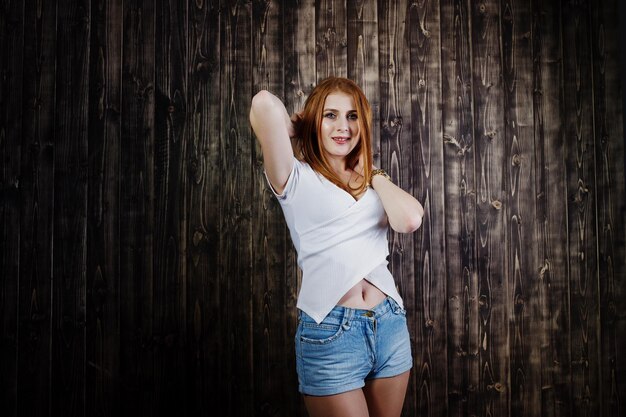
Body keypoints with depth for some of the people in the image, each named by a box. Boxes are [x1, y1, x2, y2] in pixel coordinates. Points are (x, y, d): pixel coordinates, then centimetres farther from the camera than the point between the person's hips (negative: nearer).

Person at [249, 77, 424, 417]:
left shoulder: (372, 182, 13)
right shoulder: (297, 179, -3)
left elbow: (409, 220, -9)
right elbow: (264, 103, -18)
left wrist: (371, 172, 3)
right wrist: (297, 130, 2)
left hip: (389, 323, 6)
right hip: (330, 332, -5)